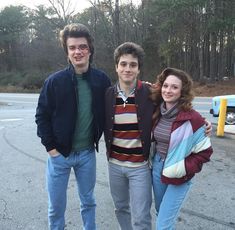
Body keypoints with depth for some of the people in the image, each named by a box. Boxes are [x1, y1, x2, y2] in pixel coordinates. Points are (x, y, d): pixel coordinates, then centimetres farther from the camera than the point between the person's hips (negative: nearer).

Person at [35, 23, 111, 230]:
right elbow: (42, 116, -4)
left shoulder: (102, 80, -5)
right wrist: (50, 147, -7)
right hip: (59, 153, -1)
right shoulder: (55, 81, -9)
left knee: (88, 202, 18)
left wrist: (98, 138, -1)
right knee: (56, 207, 13)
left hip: (87, 153, 1)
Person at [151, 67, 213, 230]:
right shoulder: (158, 113, -2)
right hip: (157, 167, 6)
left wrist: (184, 169, -18)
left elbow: (205, 152, -12)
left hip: (178, 177, -5)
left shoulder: (193, 118, -19)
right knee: (161, 212, 25)